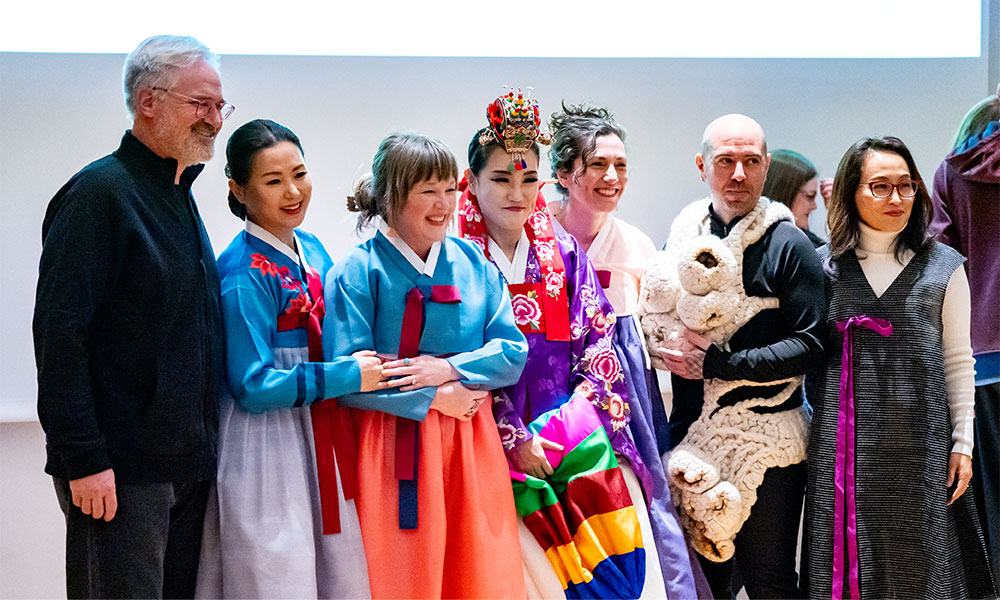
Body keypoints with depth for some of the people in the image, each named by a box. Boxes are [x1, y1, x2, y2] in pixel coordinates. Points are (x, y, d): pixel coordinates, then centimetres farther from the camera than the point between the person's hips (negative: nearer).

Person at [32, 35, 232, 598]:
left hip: (188, 463, 8)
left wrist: (203, 442, 16)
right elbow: (58, 333, -17)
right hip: (120, 469, -8)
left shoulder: (181, 196, 16)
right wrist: (83, 458, -21)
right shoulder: (100, 192, -11)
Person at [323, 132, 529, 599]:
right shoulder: (357, 273, -6)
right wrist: (433, 399, -12)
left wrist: (449, 369, -12)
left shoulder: (472, 263, 7)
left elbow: (513, 351, 4)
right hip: (395, 449, -4)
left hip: (471, 443, 4)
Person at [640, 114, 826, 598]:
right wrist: (670, 348, -3)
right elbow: (656, 320, 20)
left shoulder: (788, 246, -6)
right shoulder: (683, 236, 10)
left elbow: (809, 345, -12)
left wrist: (716, 364, -15)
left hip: (766, 444, -5)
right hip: (691, 436, 5)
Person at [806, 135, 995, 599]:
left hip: (919, 436, -1)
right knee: (846, 555, 5)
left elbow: (958, 361, 5)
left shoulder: (943, 266, 3)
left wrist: (963, 442, 3)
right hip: (843, 437, 1)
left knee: (918, 559, 5)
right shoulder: (825, 264, 4)